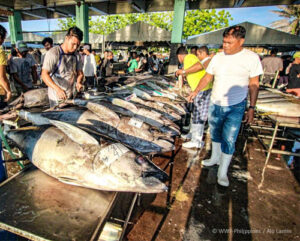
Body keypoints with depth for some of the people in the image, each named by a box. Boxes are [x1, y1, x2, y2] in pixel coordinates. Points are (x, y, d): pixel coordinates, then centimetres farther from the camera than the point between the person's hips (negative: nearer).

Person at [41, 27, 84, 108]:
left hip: (71, 96, 6)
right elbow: (45, 74, -23)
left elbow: (80, 73, 10)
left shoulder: (76, 55, 3)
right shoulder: (53, 53, -15)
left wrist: (78, 82, -13)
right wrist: (58, 89, -38)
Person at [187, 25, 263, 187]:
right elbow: (208, 76, 11)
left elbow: (254, 85, -5)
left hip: (235, 107, -4)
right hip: (215, 104, 4)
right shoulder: (218, 57, 2)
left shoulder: (251, 58, -8)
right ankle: (215, 157, 40)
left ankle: (222, 172, 11)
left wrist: (251, 108, -6)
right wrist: (196, 91, 3)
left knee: (229, 140, -4)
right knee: (215, 134, 17)